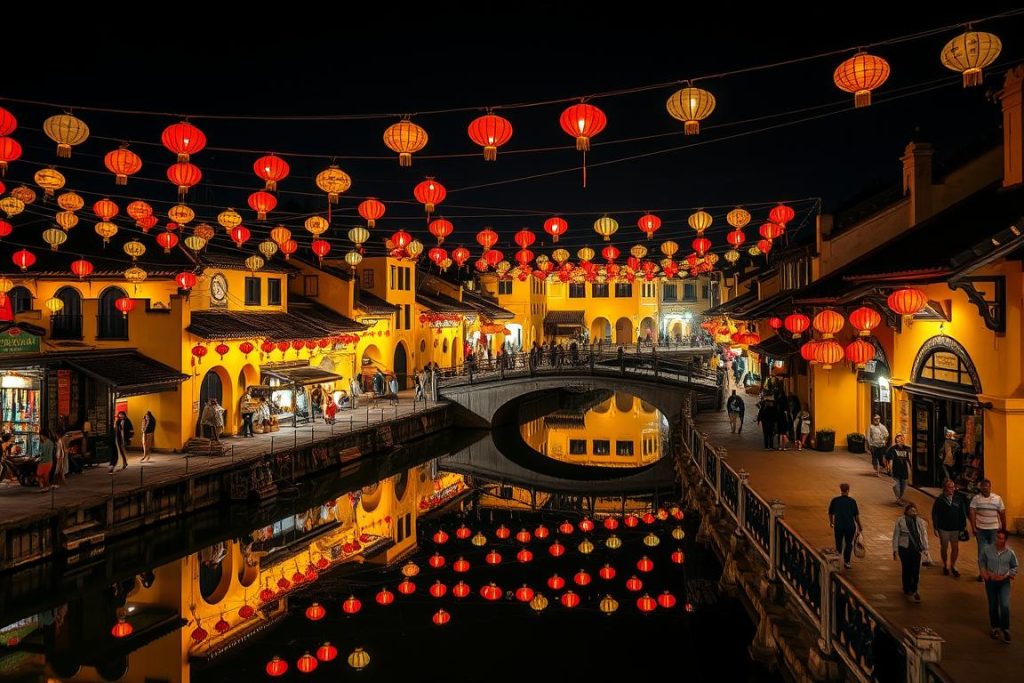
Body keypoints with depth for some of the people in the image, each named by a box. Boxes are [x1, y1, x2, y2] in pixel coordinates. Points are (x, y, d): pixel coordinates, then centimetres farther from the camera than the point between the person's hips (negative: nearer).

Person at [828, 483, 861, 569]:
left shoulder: (834, 500, 0)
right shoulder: (852, 501, -6)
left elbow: (830, 513, 8)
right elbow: (856, 515, -5)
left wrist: (831, 522, 26)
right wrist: (859, 525, 8)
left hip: (838, 526, 1)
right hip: (850, 526, -1)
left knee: (838, 543, 13)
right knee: (849, 543, 12)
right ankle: (846, 562, 11)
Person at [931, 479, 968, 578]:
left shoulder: (958, 499, -1)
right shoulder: (939, 500, -8)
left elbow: (962, 514, 5)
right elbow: (934, 514, -7)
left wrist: (963, 526, 2)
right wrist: (935, 528, -9)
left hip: (956, 529, 2)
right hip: (943, 529, -2)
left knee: (955, 548, 3)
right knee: (944, 548, 12)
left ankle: (952, 566, 22)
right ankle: (945, 566, 31)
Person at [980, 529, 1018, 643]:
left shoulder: (1010, 552, -10)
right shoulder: (988, 549, -10)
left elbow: (1015, 566, 6)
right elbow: (981, 561, 7)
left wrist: (1009, 574, -9)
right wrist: (983, 571, -8)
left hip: (1004, 582, -1)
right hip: (990, 581, 1)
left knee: (1005, 605, -12)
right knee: (993, 606, 12)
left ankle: (1005, 630, 5)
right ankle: (995, 627, 31)